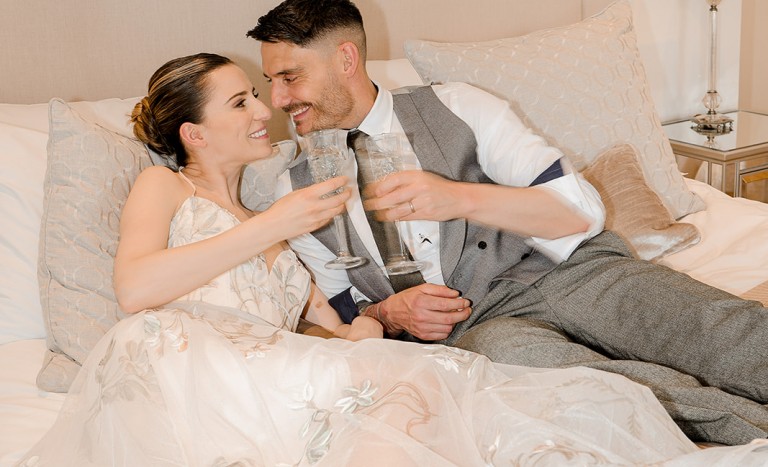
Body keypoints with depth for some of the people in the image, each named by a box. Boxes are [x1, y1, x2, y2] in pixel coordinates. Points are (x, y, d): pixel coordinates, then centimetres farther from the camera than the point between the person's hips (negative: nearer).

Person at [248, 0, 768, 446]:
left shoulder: (454, 106, 6)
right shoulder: (297, 192, 13)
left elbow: (582, 210, -1)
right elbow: (343, 314, 22)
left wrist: (461, 197, -17)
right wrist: (391, 314, -2)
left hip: (565, 270, 1)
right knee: (502, 352, -38)